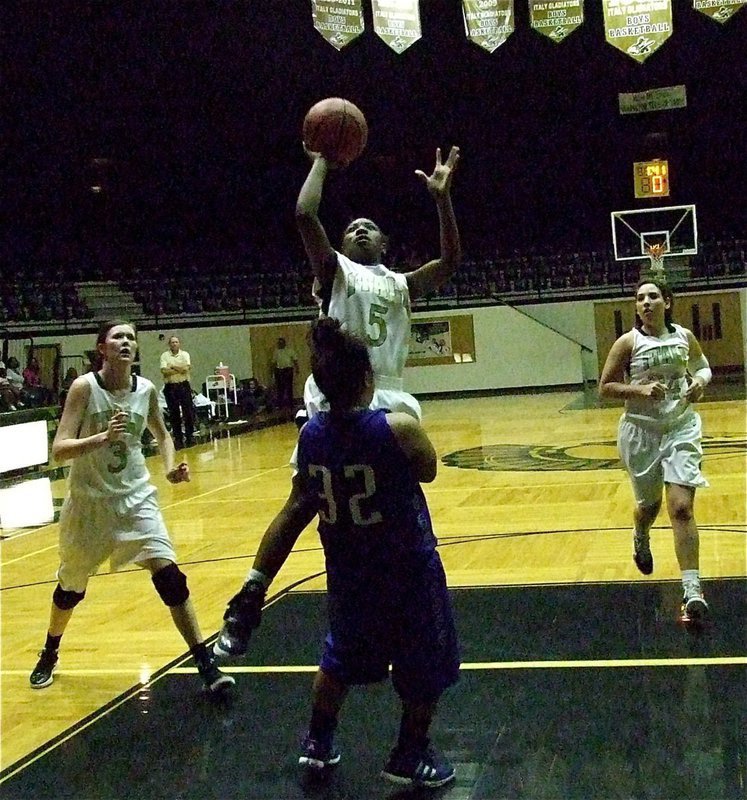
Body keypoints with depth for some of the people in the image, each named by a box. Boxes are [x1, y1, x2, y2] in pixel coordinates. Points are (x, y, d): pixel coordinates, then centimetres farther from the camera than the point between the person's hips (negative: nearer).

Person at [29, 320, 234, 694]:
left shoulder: (145, 389, -4)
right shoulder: (84, 387, -16)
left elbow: (162, 434, 15)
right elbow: (59, 449, -23)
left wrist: (170, 467, -3)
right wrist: (104, 437, -38)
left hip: (135, 498, 2)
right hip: (89, 502, -2)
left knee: (169, 575, -12)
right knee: (71, 587, 15)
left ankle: (206, 663, -6)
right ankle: (48, 656, 43)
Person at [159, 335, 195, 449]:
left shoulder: (185, 354, 4)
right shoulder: (164, 356, 1)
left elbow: (186, 368, -11)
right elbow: (164, 371, -12)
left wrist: (172, 366, -8)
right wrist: (180, 369, -10)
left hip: (184, 385, 0)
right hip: (170, 387, 0)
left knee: (188, 411, 1)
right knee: (174, 413, 3)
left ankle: (190, 435, 10)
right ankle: (178, 438, 10)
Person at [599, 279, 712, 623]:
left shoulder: (684, 336, 1)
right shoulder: (628, 343, -8)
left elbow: (702, 367, 19)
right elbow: (605, 387, -6)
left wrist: (700, 381, -4)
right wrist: (640, 390, -21)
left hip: (681, 428, 1)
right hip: (641, 431, -1)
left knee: (682, 508, -11)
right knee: (649, 504, 16)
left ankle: (692, 592, -12)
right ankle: (640, 540, 54)